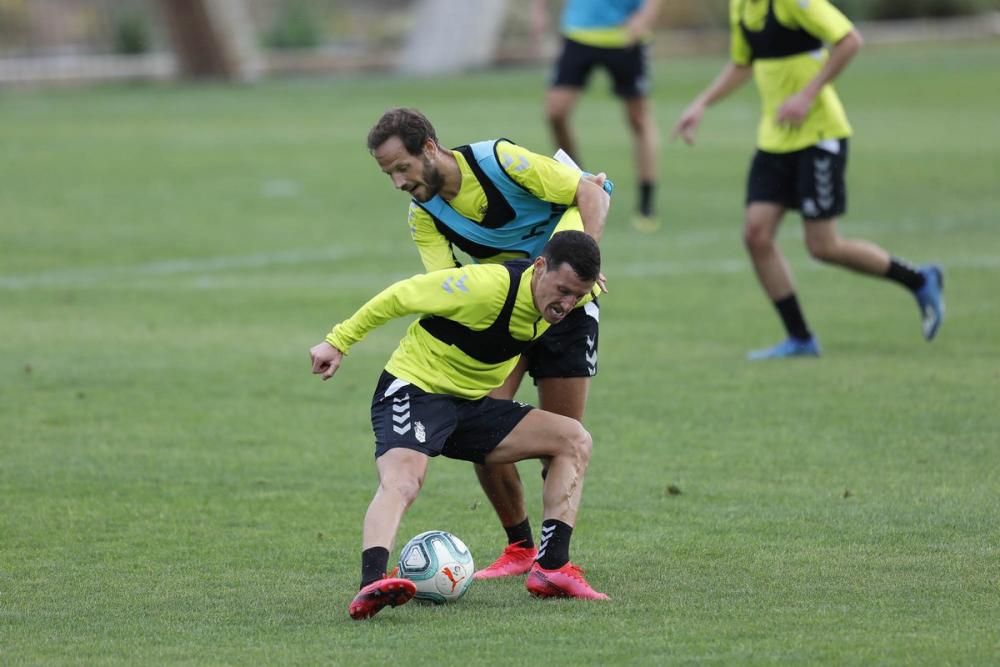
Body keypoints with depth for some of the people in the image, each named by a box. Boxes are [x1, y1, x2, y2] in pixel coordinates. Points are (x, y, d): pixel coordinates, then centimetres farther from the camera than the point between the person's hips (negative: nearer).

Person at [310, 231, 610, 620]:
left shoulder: (567, 287, -6)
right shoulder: (486, 286, -27)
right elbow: (400, 296, -15)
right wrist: (338, 342, -8)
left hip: (472, 404, 8)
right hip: (414, 388, -8)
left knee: (575, 441, -1)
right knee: (401, 483, -35)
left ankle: (551, 569, -6)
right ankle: (370, 586, -55)